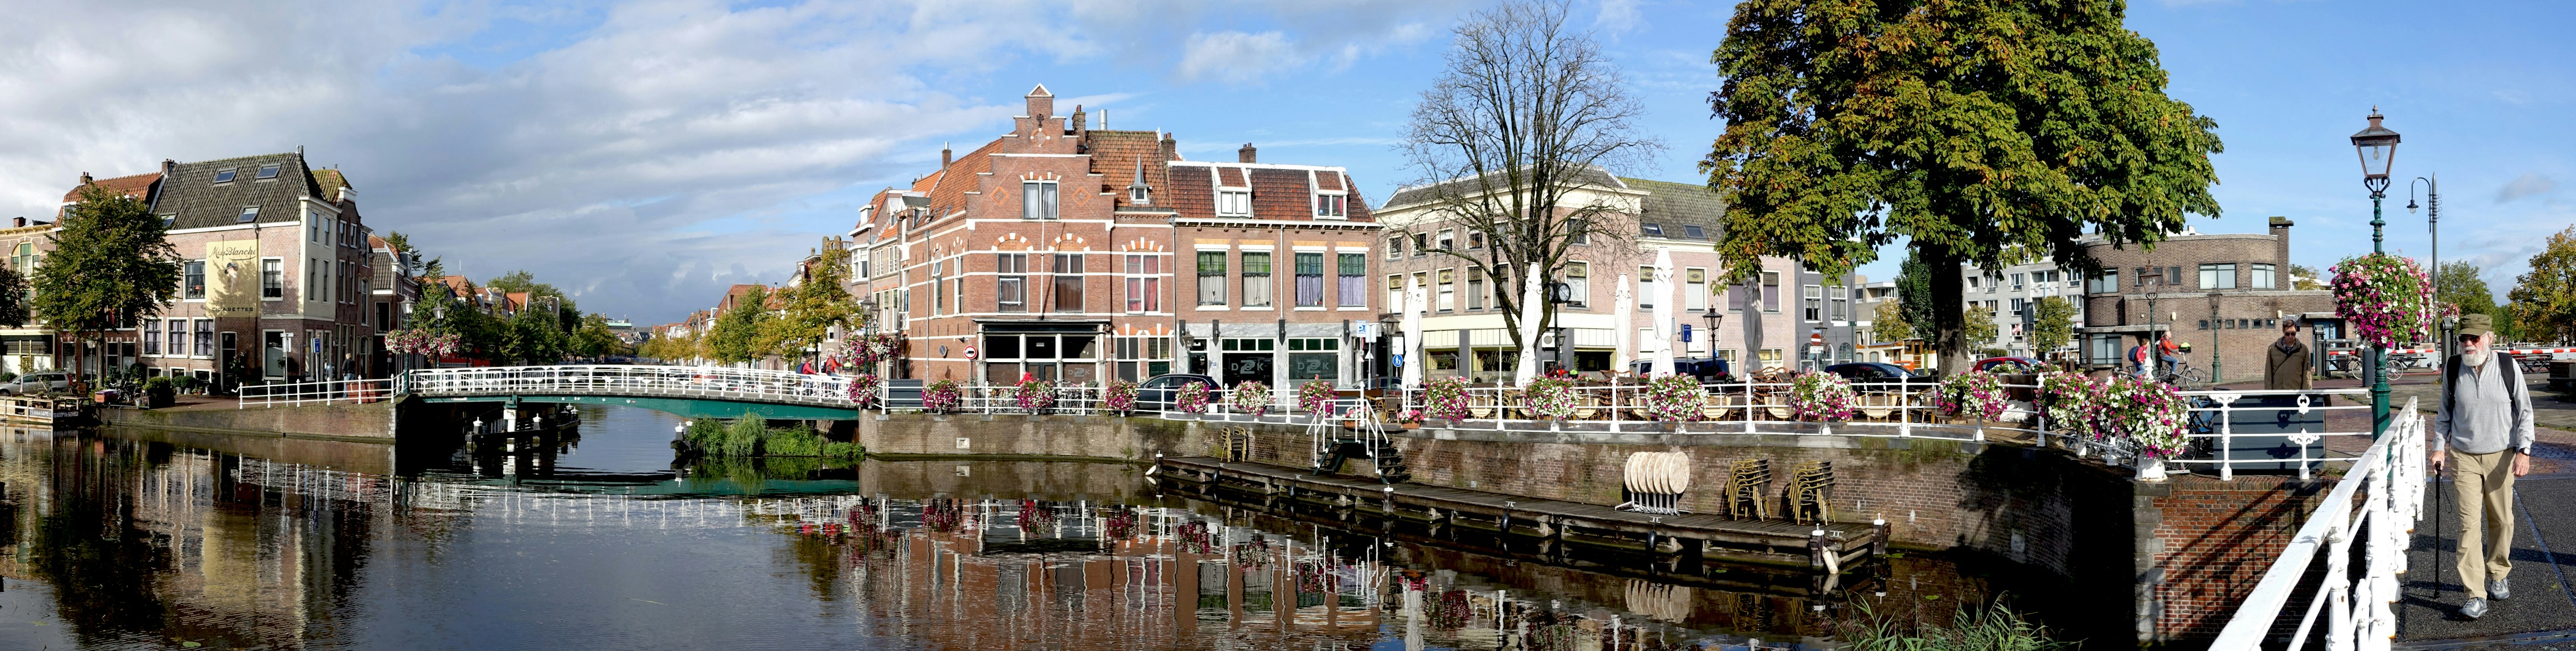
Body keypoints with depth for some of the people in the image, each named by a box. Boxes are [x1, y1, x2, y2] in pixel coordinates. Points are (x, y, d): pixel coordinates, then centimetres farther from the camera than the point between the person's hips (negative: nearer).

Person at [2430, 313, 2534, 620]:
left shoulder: (2508, 366, -5)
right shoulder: (2452, 369, -1)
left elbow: (2524, 410, 1)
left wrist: (2524, 450, -7)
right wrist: (2439, 447, 5)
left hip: (2501, 456, 0)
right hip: (2464, 457, 0)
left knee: (2501, 520, 9)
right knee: (2469, 523, -7)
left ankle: (2496, 576, 32)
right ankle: (2475, 595, -8)